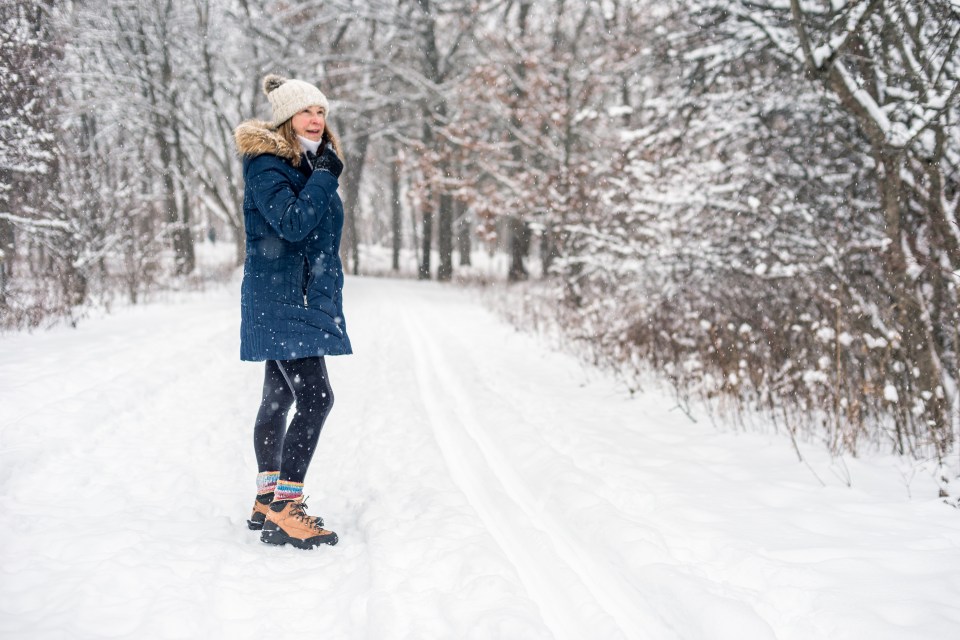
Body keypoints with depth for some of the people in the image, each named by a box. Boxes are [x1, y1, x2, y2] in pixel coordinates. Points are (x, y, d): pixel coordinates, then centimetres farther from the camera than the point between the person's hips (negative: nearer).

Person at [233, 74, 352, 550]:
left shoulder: (312, 164, 16)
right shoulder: (265, 165, -11)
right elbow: (293, 223, -25)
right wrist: (324, 176, -16)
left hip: (306, 297, 9)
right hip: (278, 299, -9)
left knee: (280, 398, 13)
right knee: (314, 397, -17)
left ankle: (268, 501, 23)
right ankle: (283, 512, -14)